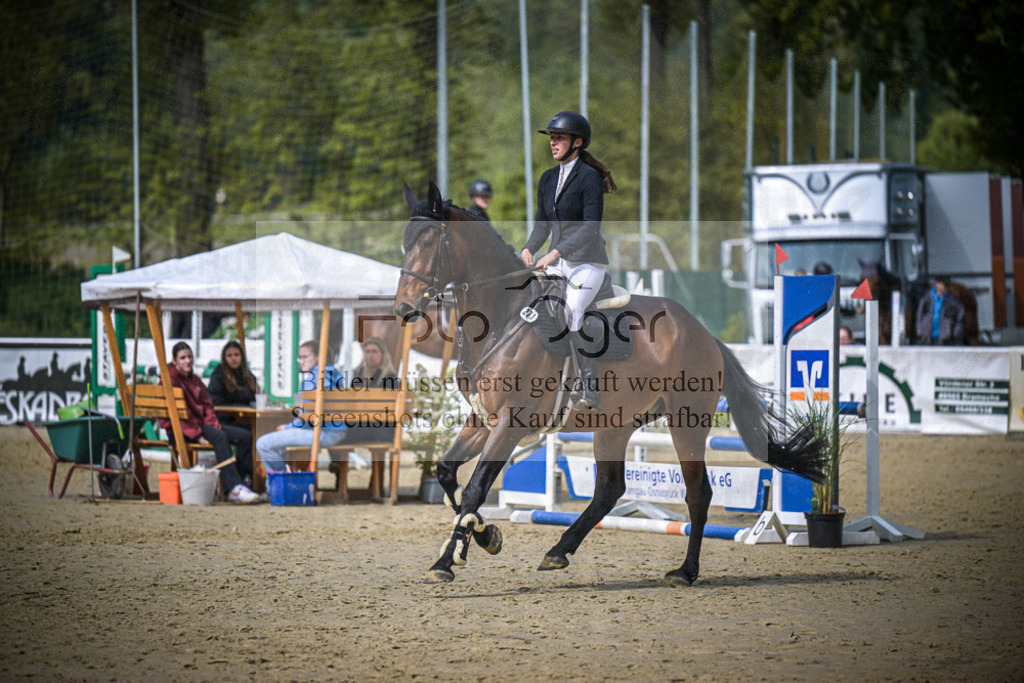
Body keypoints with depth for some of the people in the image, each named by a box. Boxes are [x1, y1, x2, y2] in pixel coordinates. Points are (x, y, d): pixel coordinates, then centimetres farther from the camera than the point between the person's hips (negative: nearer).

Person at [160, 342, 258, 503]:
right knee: (219, 437, -35)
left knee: (245, 436, -7)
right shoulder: (170, 379, -6)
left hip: (201, 424, 9)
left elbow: (207, 406, 16)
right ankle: (232, 488, -44)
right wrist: (197, 435, -22)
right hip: (179, 429, -9)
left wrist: (214, 426, -5)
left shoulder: (195, 380, 21)